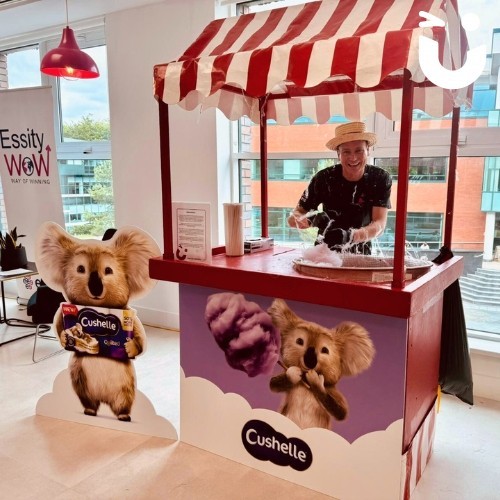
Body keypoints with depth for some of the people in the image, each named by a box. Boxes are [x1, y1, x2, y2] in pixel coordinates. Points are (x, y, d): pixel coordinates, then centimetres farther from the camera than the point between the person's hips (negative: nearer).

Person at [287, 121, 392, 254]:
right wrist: (311, 219, -33)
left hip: (360, 256, 1)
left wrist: (352, 236, -36)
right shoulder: (324, 178, -12)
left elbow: (380, 224, -17)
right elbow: (293, 218, -12)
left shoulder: (381, 179, -9)